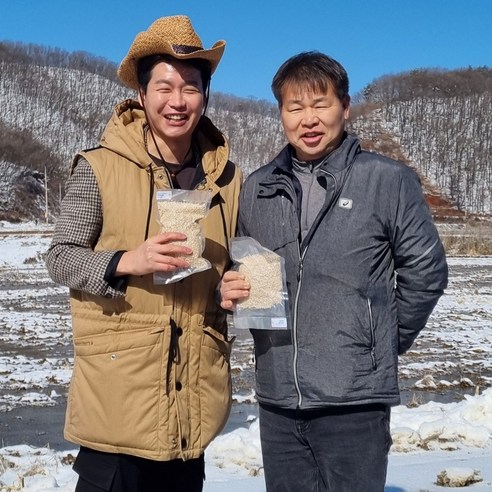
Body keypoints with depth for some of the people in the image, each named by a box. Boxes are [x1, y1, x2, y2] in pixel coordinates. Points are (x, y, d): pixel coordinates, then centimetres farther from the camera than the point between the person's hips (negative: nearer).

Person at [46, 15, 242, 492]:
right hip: (119, 387, -4)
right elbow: (60, 258, -4)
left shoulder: (226, 176, 5)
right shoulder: (99, 167, -7)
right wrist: (126, 262, -21)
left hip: (194, 390, 4)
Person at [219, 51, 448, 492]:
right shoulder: (257, 189, 7)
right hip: (277, 397, 4)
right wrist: (230, 291, -4)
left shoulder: (388, 180, -4)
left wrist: (383, 345, 6)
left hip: (354, 401, -4)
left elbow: (426, 271, 1)